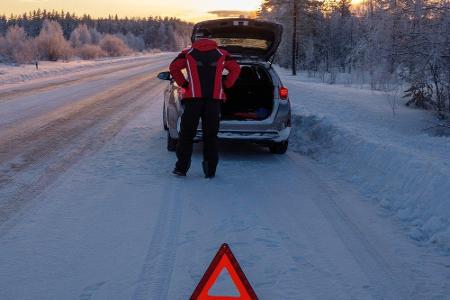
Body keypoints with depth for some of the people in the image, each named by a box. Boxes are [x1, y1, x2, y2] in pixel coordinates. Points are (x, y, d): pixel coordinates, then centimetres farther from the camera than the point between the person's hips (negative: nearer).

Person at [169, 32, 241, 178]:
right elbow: (236, 68, 10)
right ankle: (210, 170, 7)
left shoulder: (187, 53, 7)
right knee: (211, 135, 7)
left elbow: (174, 67, -3)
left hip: (194, 98, -1)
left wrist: (183, 84, 4)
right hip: (214, 99, 2)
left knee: (187, 133, 5)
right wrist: (225, 85, 12)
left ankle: (181, 167, 3)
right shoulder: (221, 53, 13)